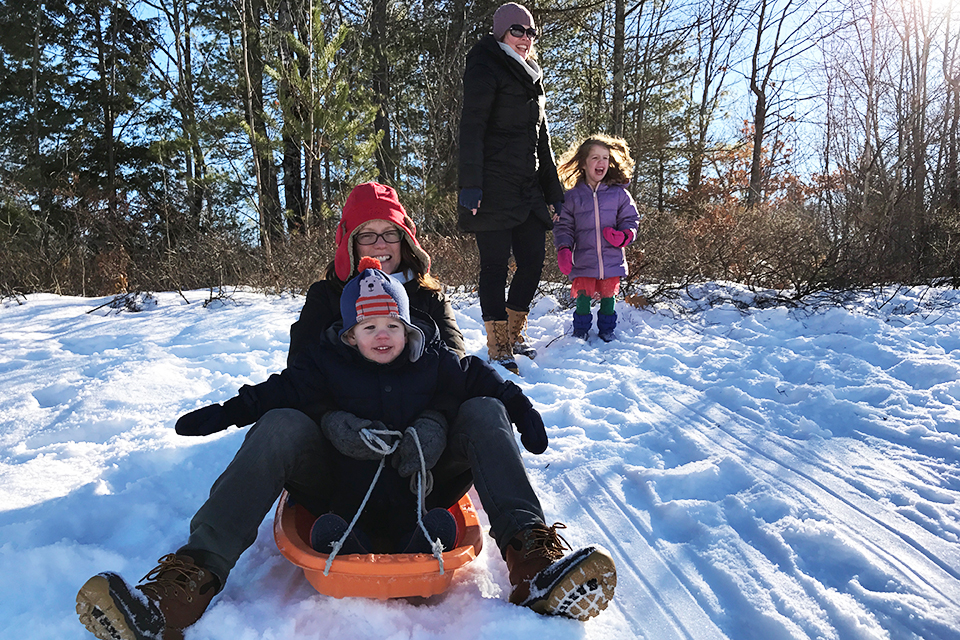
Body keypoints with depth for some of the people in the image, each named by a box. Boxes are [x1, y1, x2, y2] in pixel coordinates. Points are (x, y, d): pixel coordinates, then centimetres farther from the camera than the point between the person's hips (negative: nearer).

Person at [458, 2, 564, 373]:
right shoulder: (486, 69, -1)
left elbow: (541, 138, 26)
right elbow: (471, 129, -11)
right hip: (494, 188, -8)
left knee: (533, 262, 5)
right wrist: (470, 185, -21)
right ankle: (498, 348, 4)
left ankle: (514, 334, 22)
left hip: (527, 189, 8)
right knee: (495, 265, -4)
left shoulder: (532, 77, 23)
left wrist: (553, 190, 21)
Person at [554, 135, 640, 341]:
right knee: (583, 294, 6)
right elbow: (563, 226, 3)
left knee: (608, 294, 12)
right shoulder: (572, 196, 1)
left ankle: (607, 328, 31)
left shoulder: (619, 193, 3)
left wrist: (623, 236, -13)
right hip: (583, 261, -1)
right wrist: (563, 249, -12)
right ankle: (581, 328, 26)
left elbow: (630, 220, 7)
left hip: (612, 260, 1)